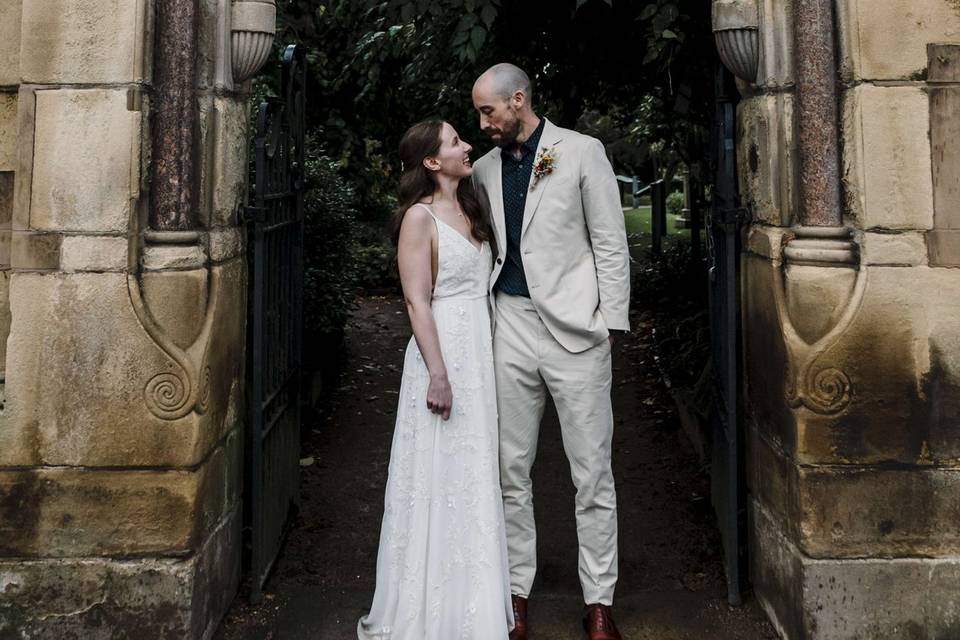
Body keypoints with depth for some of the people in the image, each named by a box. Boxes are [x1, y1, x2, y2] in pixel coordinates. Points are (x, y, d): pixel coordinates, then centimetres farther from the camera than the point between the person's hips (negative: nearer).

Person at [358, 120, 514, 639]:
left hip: (482, 356, 8)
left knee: (475, 481, 13)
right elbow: (417, 302, -14)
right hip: (444, 354, -8)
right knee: (440, 482, 0)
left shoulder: (470, 210, 13)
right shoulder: (420, 216, -9)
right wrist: (438, 375, -19)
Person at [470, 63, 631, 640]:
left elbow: (612, 245, -2)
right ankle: (516, 592, 21)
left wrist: (611, 325, -8)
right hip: (510, 327, 5)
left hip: (574, 328, -4)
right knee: (512, 471, 9)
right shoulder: (485, 169, 13)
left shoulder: (582, 152, 0)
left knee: (593, 473, 0)